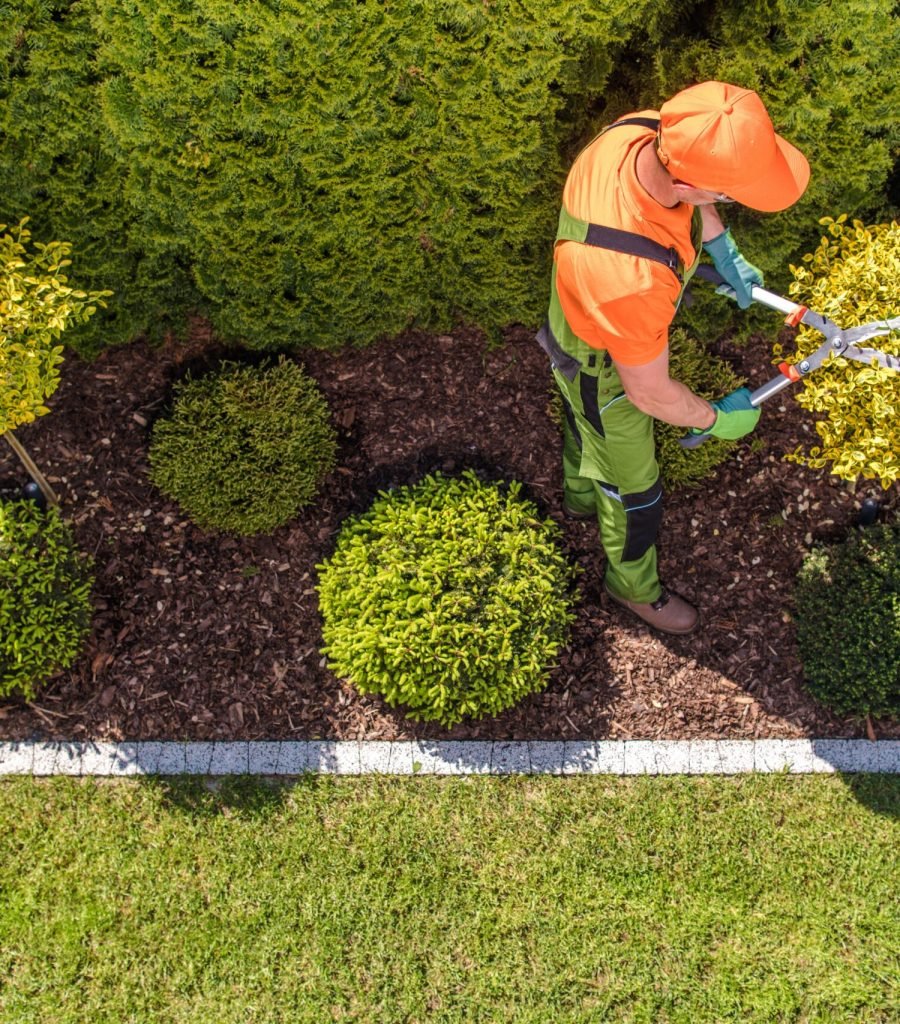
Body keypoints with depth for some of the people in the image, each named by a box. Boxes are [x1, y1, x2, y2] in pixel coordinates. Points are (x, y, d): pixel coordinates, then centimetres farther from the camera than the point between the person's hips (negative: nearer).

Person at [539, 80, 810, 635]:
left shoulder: (647, 130, -29)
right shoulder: (630, 278, -49)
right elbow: (650, 394, -30)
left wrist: (723, 247, -3)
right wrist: (715, 418, -12)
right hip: (604, 370, -7)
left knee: (587, 424, 36)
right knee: (634, 489, 19)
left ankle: (582, 497, 68)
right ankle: (634, 585, 50)